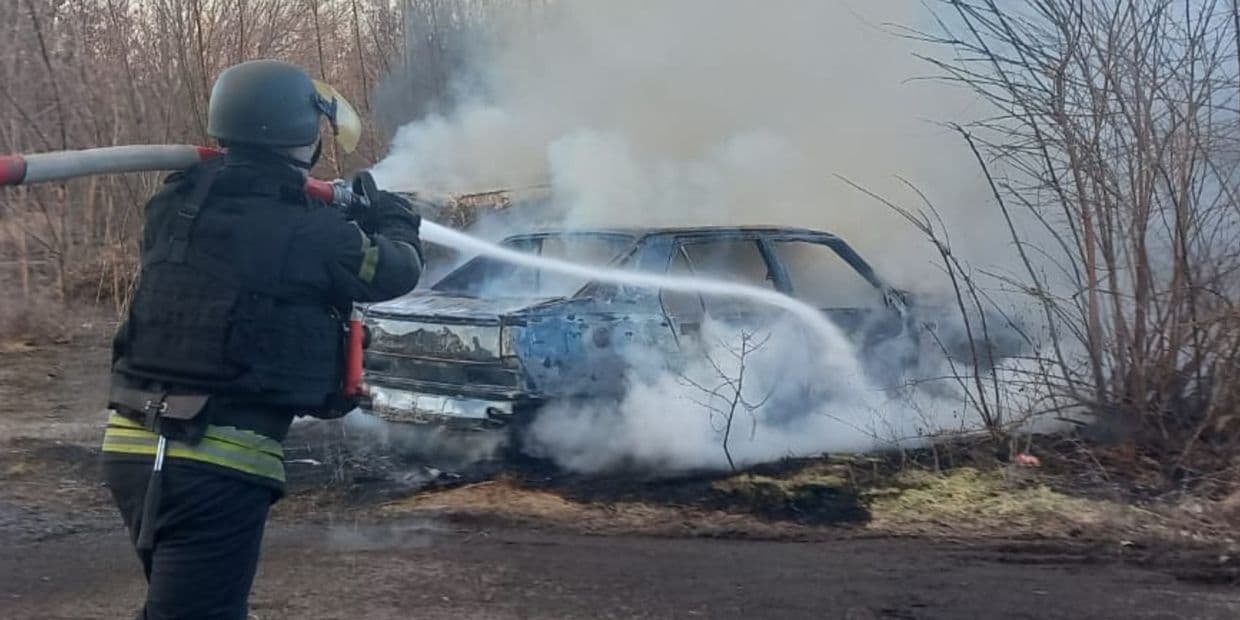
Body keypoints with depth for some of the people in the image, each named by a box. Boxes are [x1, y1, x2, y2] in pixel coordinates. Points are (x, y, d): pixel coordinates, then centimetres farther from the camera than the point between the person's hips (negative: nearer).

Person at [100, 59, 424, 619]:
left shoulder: (175, 206, 4)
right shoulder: (310, 232, -12)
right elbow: (398, 271, 5)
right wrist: (390, 213, 26)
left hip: (133, 447, 7)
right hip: (218, 463, -7)